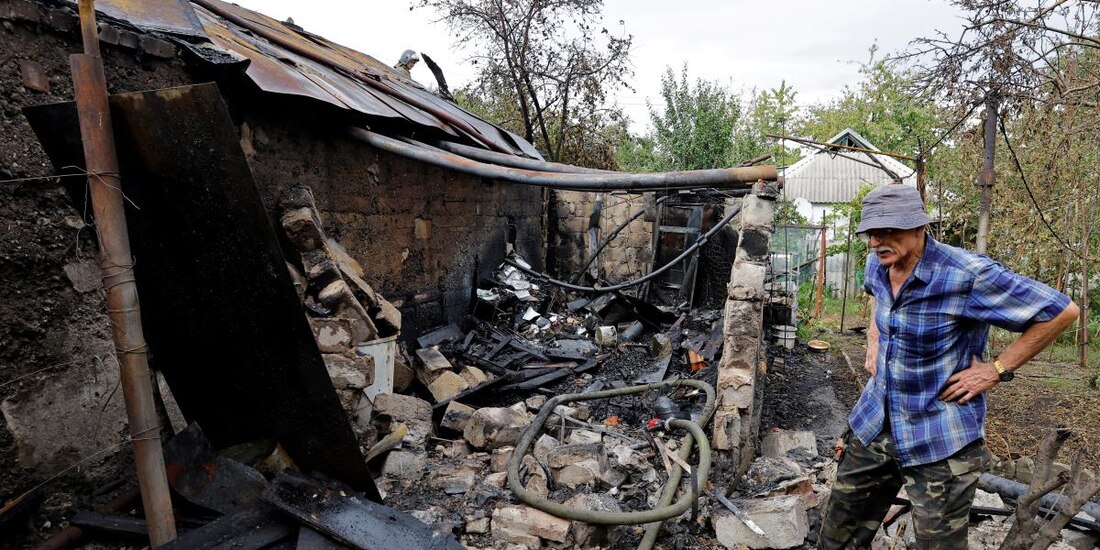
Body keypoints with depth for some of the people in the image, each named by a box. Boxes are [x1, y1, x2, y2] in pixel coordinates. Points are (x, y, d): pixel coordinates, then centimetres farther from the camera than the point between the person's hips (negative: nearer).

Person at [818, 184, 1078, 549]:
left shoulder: (967, 275, -22)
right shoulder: (877, 264, -1)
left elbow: (1062, 311, -14)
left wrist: (998, 369, -13)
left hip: (939, 442, -6)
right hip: (874, 425, 6)